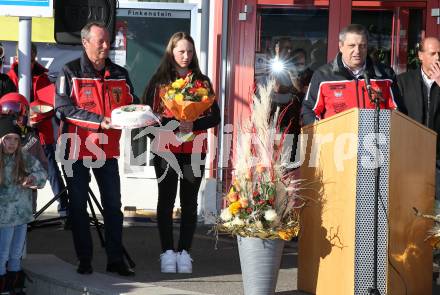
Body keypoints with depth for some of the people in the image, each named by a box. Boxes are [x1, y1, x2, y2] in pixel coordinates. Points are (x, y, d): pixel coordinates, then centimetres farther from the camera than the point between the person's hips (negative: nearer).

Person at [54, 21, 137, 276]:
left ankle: (116, 259, 9)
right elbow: (64, 108, -15)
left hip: (108, 149, 3)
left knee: (113, 205, 3)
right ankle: (84, 260, 13)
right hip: (77, 147, -3)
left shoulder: (120, 74, 8)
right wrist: (99, 121, -23)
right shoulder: (71, 72, -5)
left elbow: (132, 104, 10)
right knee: (78, 205, 4)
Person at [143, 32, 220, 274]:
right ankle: (167, 252, 6)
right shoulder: (159, 81, 4)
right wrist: (175, 124, -18)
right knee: (166, 200, 1)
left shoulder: (202, 81, 9)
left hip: (194, 151, 2)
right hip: (166, 149, -1)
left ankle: (184, 252, 7)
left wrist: (193, 124, -13)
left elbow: (214, 117, 5)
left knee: (190, 202, 2)